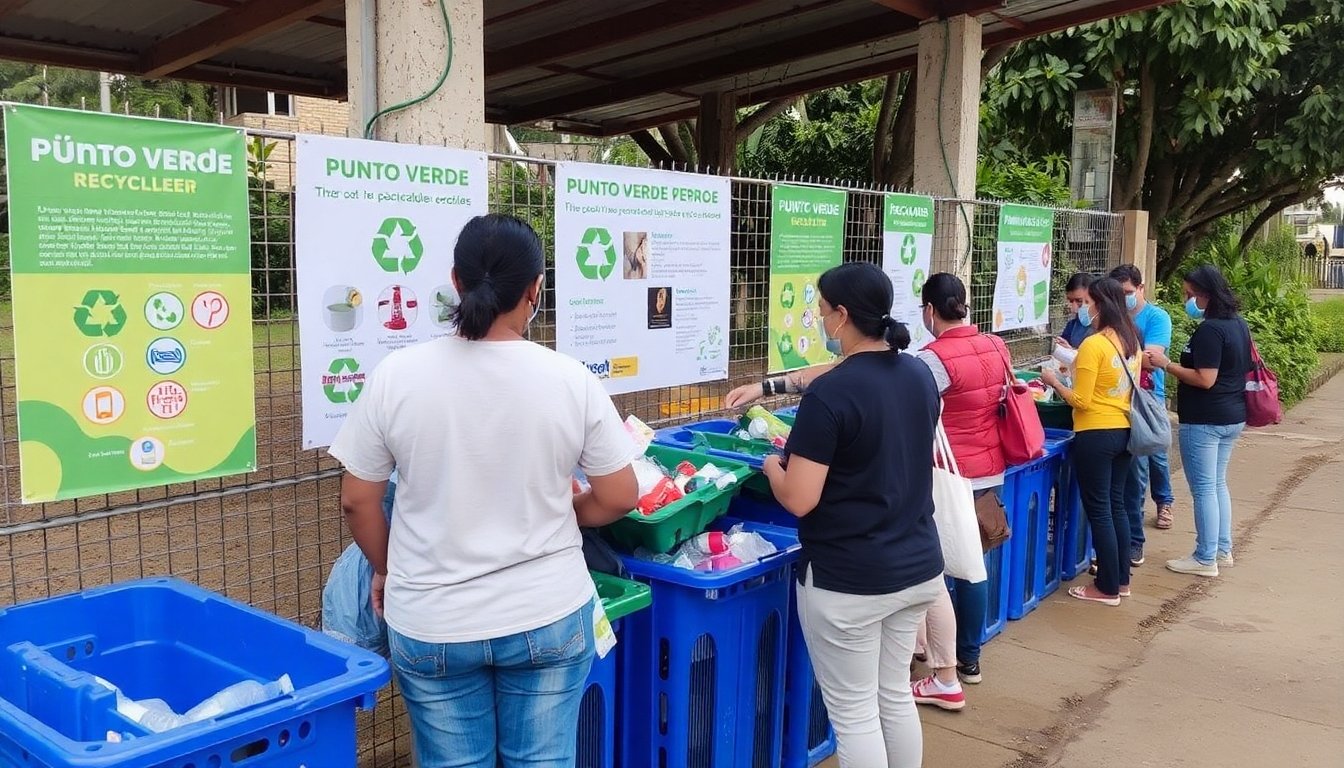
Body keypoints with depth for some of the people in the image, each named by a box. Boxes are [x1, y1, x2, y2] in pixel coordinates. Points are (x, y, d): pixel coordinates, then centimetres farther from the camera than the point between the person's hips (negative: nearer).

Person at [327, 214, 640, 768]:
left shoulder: (397, 375, -10)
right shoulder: (571, 380, -11)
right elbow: (619, 498, -4)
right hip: (549, 617, 0)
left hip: (431, 625, 1)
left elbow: (356, 499, -2)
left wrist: (385, 570, 14)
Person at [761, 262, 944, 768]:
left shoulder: (829, 394, -21)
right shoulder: (921, 375, 3)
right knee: (895, 695, 21)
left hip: (847, 580, -7)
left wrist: (773, 464, 0)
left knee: (854, 712, 7)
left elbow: (799, 500, -21)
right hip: (917, 568, 8)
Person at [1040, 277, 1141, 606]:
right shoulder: (1131, 341, 6)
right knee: (1116, 504, 17)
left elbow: (1081, 401, -17)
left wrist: (1054, 381, -2)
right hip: (1125, 431, 8)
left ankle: (1107, 588, 9)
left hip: (1096, 436, -8)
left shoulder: (1093, 345, -18)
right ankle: (1121, 579, 26)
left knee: (1098, 509, 1)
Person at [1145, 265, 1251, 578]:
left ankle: (1205, 559, 6)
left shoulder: (1209, 330, -20)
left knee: (1204, 489, -1)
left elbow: (1206, 379, -23)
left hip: (1205, 420, -10)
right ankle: (1223, 550, 27)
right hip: (1233, 417, 10)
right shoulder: (1238, 324, 10)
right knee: (1218, 484, 19)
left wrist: (1167, 365, -18)